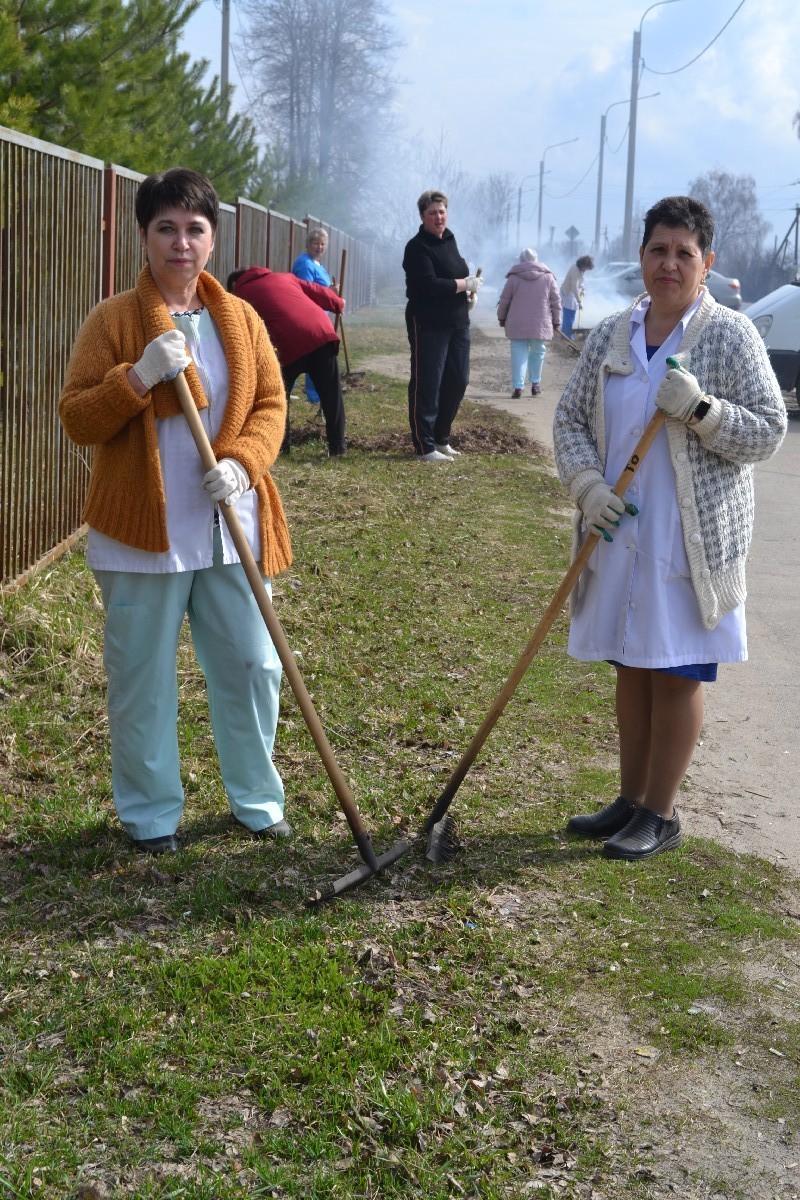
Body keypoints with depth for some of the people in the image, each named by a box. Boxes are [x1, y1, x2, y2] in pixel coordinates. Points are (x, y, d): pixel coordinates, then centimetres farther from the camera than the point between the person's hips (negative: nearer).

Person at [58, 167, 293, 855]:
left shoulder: (241, 319, 6)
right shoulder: (113, 321, -4)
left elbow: (270, 404, 5)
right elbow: (76, 420, -8)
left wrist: (242, 461, -14)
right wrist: (140, 376, -23)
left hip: (229, 530, 3)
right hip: (144, 534, -3)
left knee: (253, 667, 10)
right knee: (143, 682, 7)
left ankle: (257, 799, 29)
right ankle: (151, 813, 25)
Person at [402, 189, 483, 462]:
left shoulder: (449, 238, 13)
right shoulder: (417, 247, -13)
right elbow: (430, 285, -25)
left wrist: (470, 287, 7)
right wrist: (466, 284, -16)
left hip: (457, 323, 9)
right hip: (429, 325, -9)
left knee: (457, 381, 12)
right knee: (427, 385, -4)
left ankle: (441, 438, 25)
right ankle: (424, 447, 1)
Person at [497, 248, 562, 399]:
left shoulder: (514, 277, 2)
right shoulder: (548, 277, 5)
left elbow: (504, 300, 5)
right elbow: (556, 301, 7)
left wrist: (502, 318, 19)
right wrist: (556, 321, 15)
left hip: (517, 324, -1)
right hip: (540, 324, 1)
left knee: (519, 354, 0)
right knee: (537, 353, 15)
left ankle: (518, 387, -9)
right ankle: (535, 384, 22)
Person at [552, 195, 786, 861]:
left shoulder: (731, 335, -6)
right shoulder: (610, 335, 7)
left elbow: (769, 431, -7)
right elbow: (571, 417, 9)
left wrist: (699, 410, -23)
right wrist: (587, 484, -8)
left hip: (693, 539, -5)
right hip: (621, 532, 5)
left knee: (678, 675, 3)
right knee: (632, 668, 14)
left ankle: (660, 814, 17)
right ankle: (630, 800, 28)